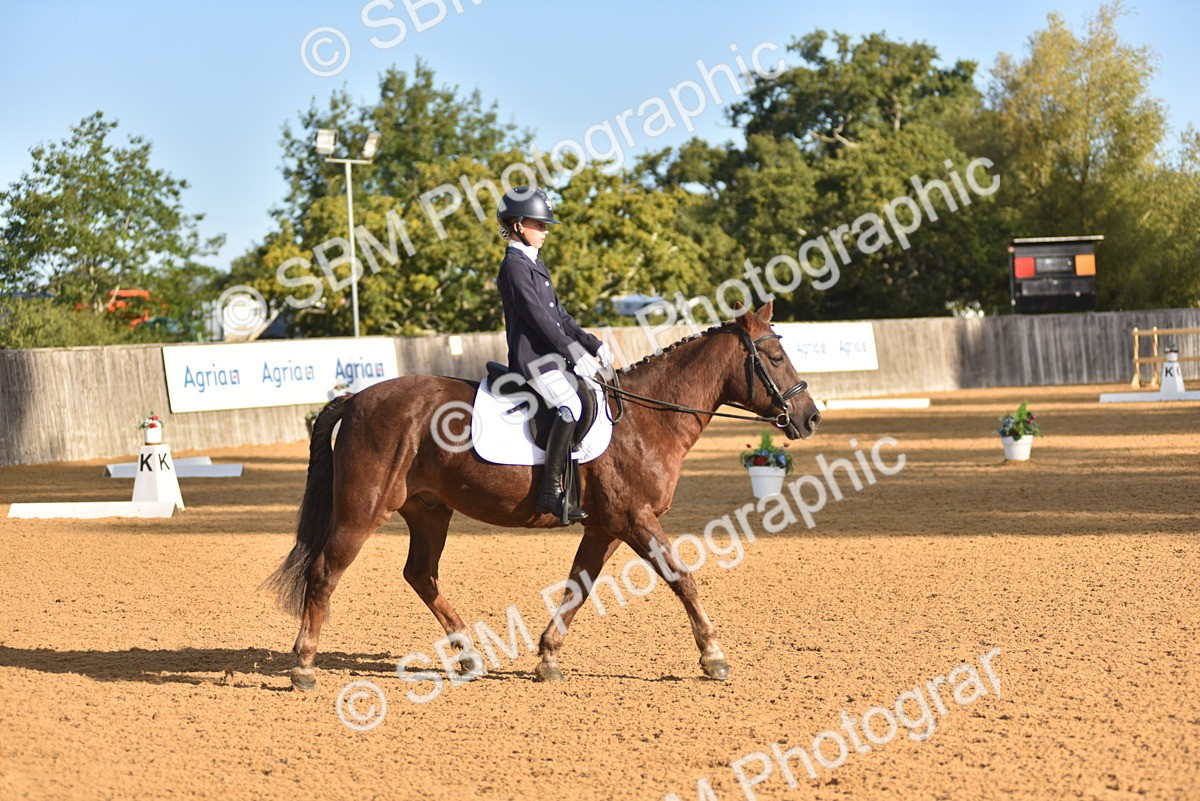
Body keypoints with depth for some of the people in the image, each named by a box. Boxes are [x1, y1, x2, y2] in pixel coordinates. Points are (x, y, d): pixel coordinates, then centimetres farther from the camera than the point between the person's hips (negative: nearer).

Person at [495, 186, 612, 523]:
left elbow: (560, 316, 21)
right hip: (532, 357, -10)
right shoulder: (514, 266, -10)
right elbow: (538, 318, -18)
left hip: (551, 356, 10)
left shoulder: (534, 265, 21)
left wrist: (593, 346, 11)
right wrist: (574, 353, -22)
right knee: (571, 405, -27)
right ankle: (551, 489, -27)